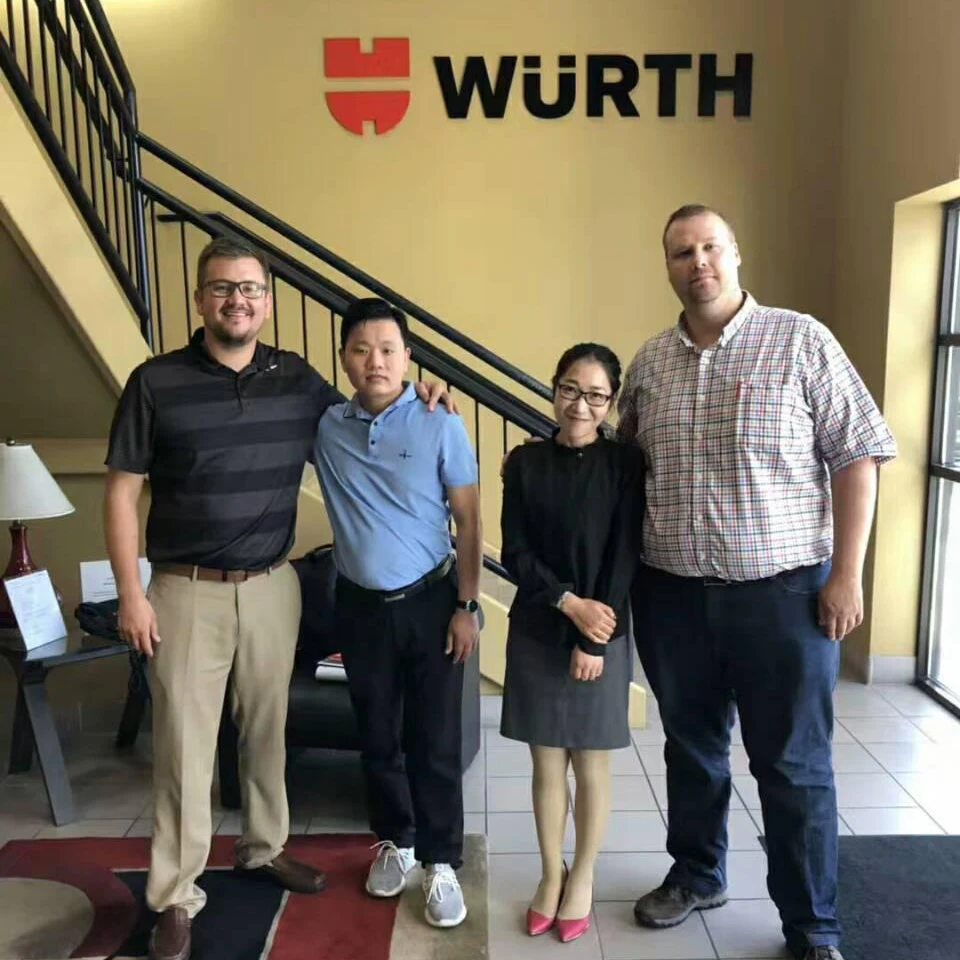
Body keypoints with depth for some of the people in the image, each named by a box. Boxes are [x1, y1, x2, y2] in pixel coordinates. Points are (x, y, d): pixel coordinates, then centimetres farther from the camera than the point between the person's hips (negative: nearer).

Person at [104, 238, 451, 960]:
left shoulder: (299, 380, 2)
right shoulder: (156, 382, -6)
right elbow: (122, 493, -3)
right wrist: (130, 594, -7)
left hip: (273, 587, 3)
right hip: (188, 592, -2)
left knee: (267, 728, 16)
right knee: (185, 743, 4)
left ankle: (264, 847, 38)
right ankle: (175, 896, 21)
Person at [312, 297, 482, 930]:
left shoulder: (440, 426, -10)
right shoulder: (324, 427, -2)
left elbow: (468, 521, -6)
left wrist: (467, 605, -8)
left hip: (430, 600, -2)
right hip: (361, 605, 3)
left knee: (434, 740, 5)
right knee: (377, 736, 16)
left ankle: (442, 862, 22)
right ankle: (395, 841, 36)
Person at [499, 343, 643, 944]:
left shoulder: (625, 465, -5)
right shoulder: (525, 463, 0)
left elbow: (625, 560, -9)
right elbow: (515, 553, -4)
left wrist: (594, 641, -13)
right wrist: (569, 603, -15)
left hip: (603, 636, -1)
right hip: (535, 633, 2)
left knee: (591, 765, 11)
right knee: (546, 762, 12)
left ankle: (583, 877, 31)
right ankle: (551, 874, 31)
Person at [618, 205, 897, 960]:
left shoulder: (801, 340, -5)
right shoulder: (649, 361, 6)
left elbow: (856, 456, -5)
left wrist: (846, 573, -9)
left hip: (782, 589, -3)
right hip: (672, 592, 4)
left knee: (794, 764, 7)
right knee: (691, 745, 18)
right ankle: (697, 875, 40)